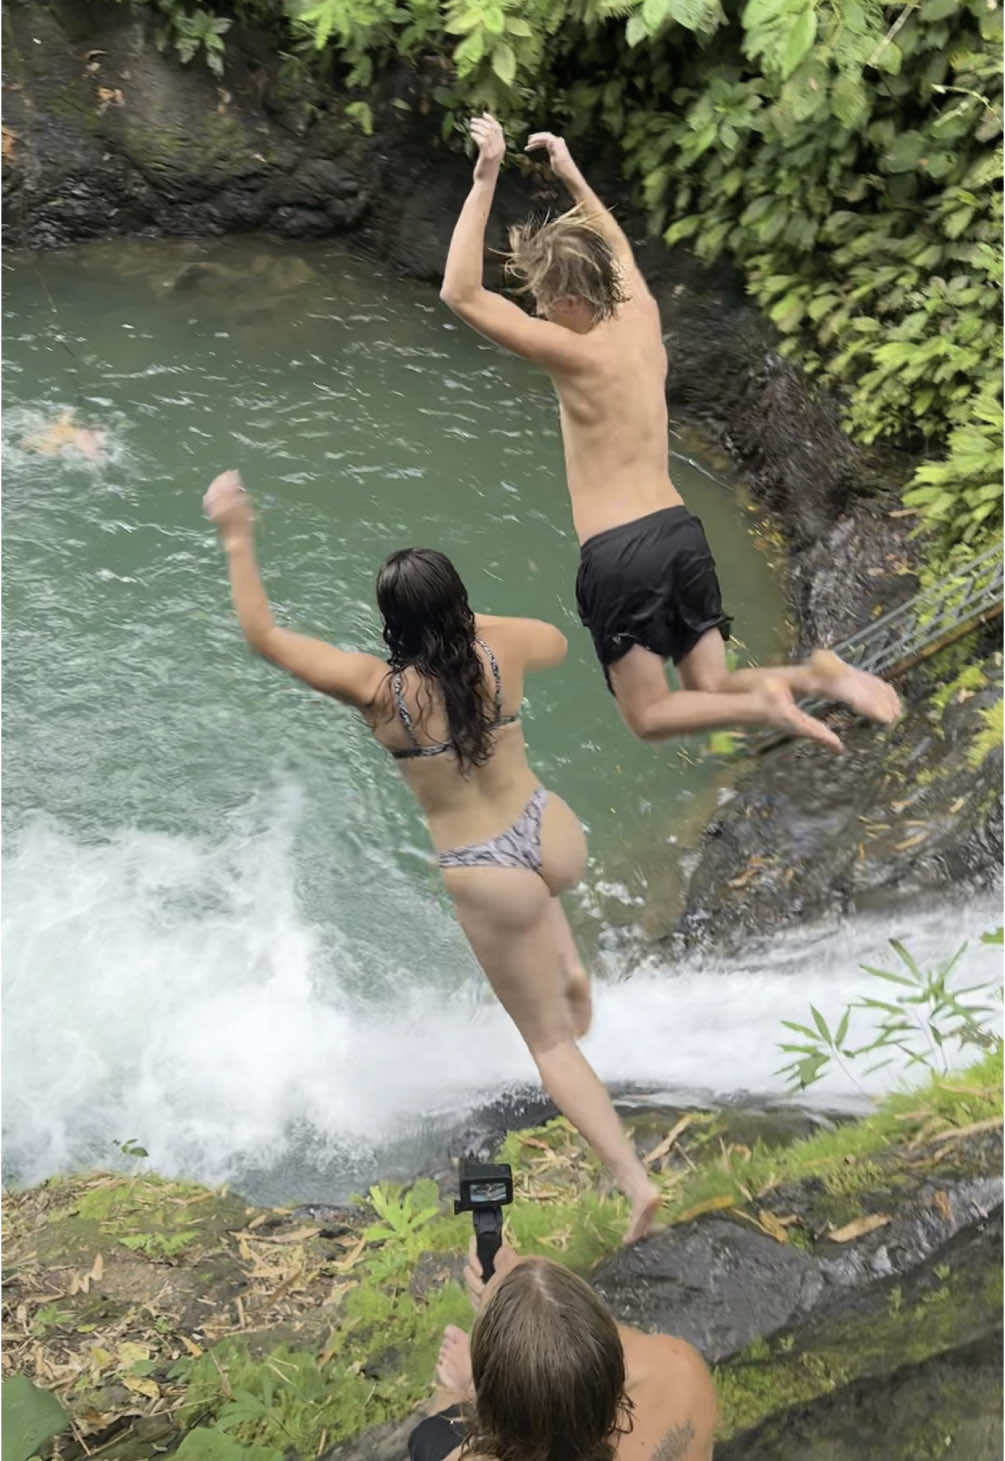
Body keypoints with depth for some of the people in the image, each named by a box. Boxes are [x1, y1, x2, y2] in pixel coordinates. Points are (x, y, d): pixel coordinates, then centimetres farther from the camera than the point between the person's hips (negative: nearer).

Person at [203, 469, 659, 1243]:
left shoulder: (377, 688, -19)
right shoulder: (501, 650, -10)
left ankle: (637, 1182, 13)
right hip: (559, 839, 4)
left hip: (490, 882, -4)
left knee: (550, 1043, 15)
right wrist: (468, 618, 16)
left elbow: (263, 635, -9)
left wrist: (237, 538, -2)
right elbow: (559, 642, 15)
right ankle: (570, 967, 38)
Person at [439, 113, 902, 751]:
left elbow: (461, 294, -16)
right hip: (681, 530, 7)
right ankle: (815, 675, -10)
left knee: (650, 716, 7)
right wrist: (571, 174, 32)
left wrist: (486, 177, -15)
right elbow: (617, 244, 30)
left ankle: (764, 702, -17)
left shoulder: (578, 354, -14)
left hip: (619, 553, -7)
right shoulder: (643, 316, 7)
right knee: (712, 689, 16)